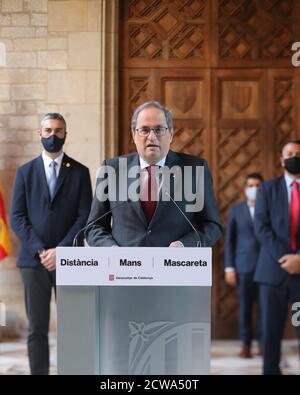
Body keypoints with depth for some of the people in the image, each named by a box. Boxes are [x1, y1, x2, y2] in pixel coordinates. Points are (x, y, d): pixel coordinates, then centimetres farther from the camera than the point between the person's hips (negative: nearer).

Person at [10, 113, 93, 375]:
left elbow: (85, 216, 0)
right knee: (37, 328, 2)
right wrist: (40, 250, -9)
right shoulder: (25, 172, 10)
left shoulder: (80, 172, 7)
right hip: (34, 260, 1)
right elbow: (17, 217, 4)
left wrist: (60, 250, -11)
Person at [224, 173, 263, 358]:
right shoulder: (236, 210, 7)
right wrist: (229, 268, 0)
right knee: (245, 306, 2)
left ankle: (263, 343, 10)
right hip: (244, 266, 0)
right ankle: (246, 345, 9)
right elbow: (229, 240, 6)